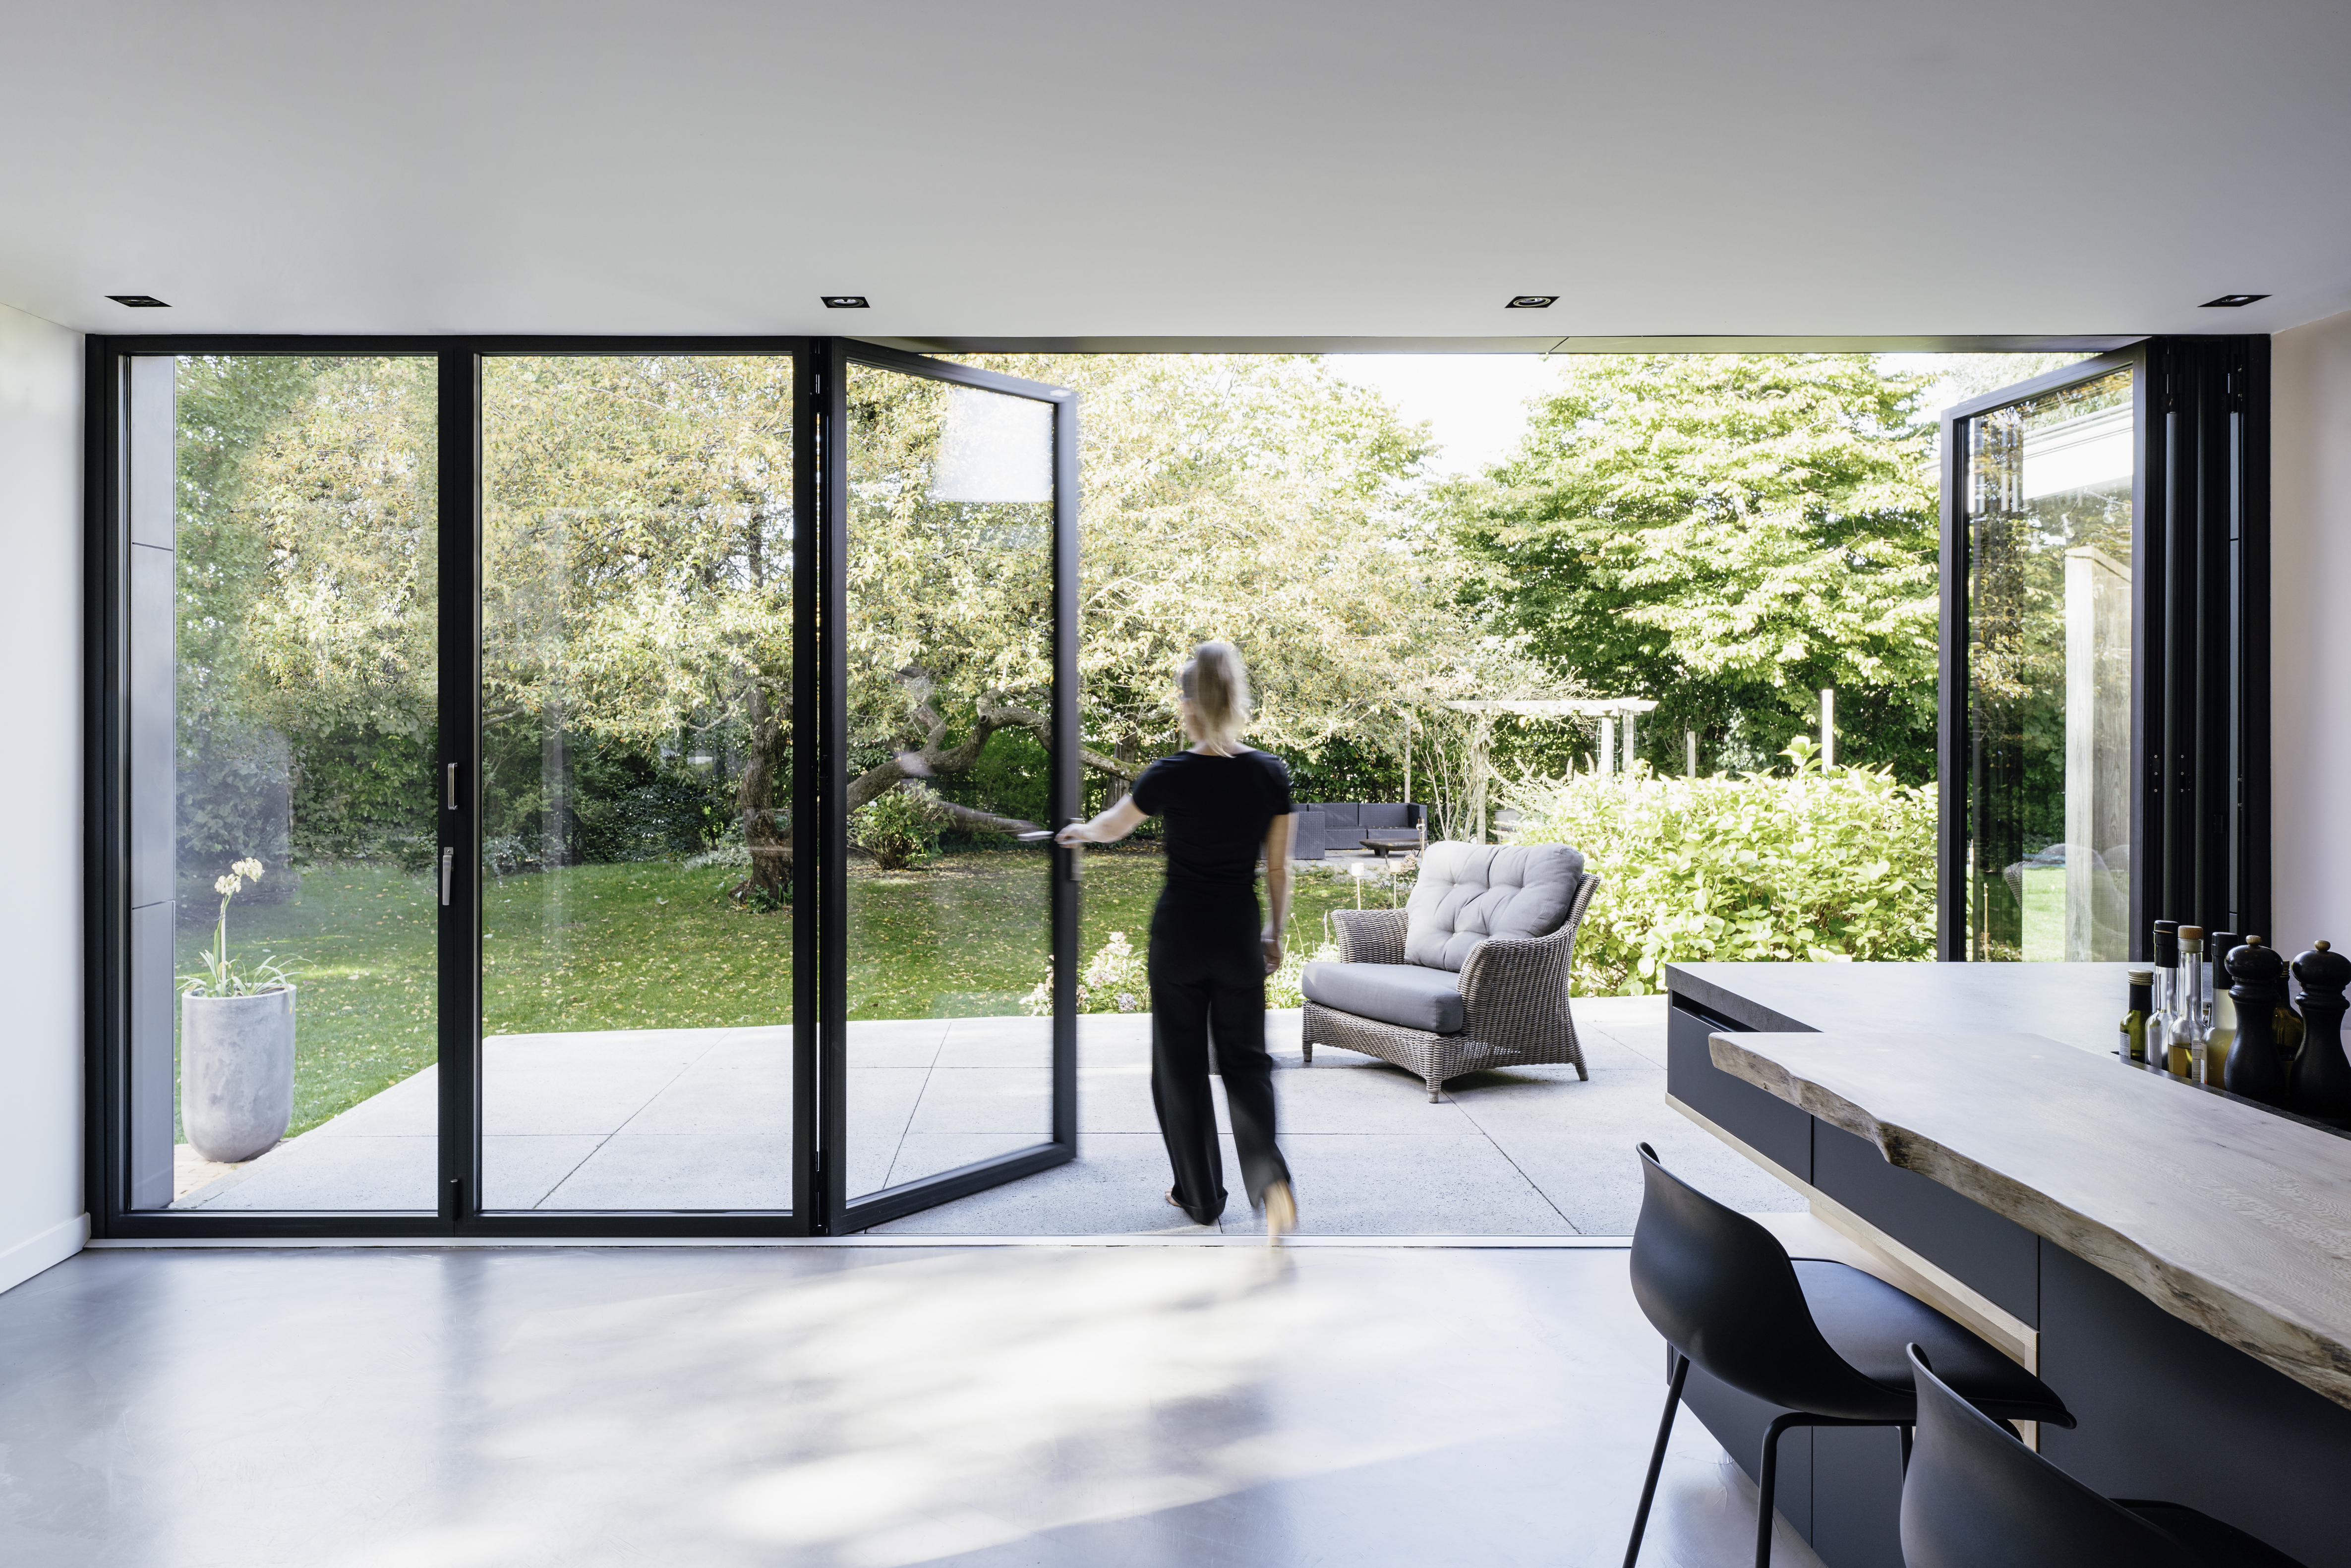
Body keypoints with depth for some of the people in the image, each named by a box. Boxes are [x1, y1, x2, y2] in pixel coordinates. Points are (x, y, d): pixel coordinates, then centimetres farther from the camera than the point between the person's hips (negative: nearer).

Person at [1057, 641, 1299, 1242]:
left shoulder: (1171, 775, -11)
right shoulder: (1270, 774, -4)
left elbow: (1111, 828, 7)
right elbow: (1279, 868, 2)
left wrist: (1077, 831, 29)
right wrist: (1275, 933, 15)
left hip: (1179, 932, -2)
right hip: (1241, 932, 2)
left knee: (1180, 1064, 12)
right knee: (1245, 1059, 11)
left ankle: (1201, 1196, 21)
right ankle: (1270, 1175, -12)